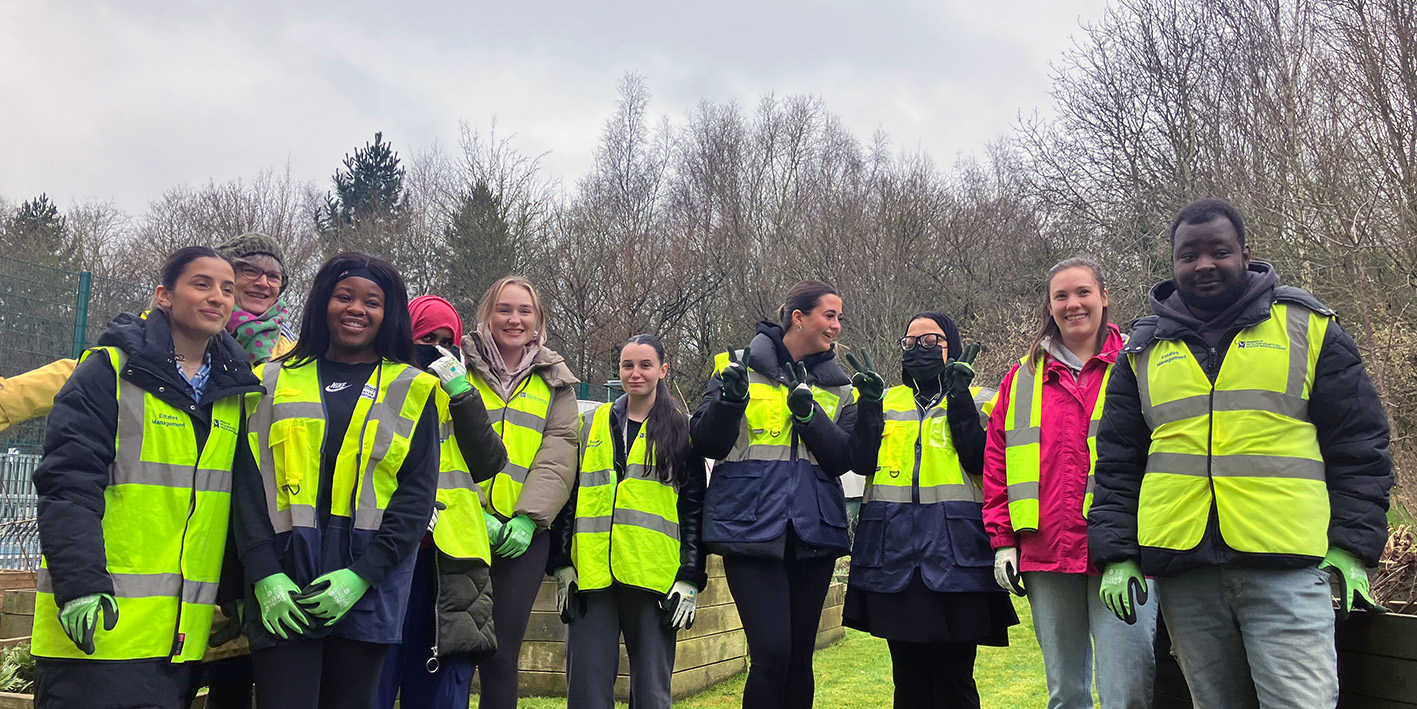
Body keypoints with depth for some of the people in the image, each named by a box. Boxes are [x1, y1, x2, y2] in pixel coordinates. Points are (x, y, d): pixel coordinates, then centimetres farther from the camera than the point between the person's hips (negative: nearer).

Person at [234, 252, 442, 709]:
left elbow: (417, 494, 0)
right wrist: (264, 574, -8)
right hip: (283, 586, 0)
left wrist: (361, 574, -10)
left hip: (367, 590, 0)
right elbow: (249, 481, 4)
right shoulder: (275, 382, 11)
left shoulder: (412, 391, 7)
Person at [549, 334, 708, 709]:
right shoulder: (590, 425, 14)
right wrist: (562, 564, 5)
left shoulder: (680, 430, 9)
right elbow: (569, 498, 13)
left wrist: (690, 579, -2)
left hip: (655, 577, -2)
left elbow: (694, 509, 6)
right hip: (590, 576, 2)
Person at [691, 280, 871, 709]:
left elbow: (842, 459, 2)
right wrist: (730, 399, -16)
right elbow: (706, 444, 0)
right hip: (752, 526, -4)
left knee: (799, 655, 8)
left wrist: (809, 413, -12)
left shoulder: (836, 386, 13)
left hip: (813, 530, 4)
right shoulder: (742, 368, 4)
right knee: (771, 651, -13)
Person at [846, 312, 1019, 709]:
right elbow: (864, 461, 4)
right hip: (893, 548, 3)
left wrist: (958, 398, -11)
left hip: (956, 547, -3)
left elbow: (981, 462, -7)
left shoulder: (977, 401, 10)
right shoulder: (886, 401, 18)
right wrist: (868, 402, -5)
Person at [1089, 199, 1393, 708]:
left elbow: (1359, 445, 6)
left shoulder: (1307, 326, 7)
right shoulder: (1144, 350, 12)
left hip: (1287, 566, -2)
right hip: (1182, 571, 3)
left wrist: (1353, 546, -3)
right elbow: (1117, 464, 12)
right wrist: (1116, 554, 3)